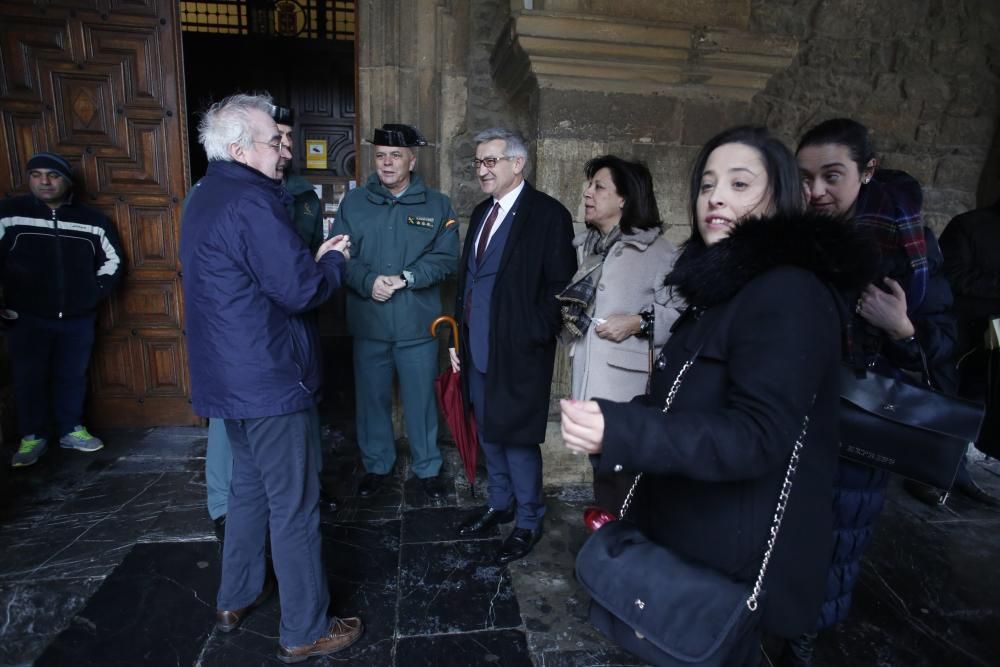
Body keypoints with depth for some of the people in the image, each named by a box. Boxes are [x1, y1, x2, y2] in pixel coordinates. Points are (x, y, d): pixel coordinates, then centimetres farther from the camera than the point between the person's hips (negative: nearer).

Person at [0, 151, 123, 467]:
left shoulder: (92, 220, 1)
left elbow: (112, 261, 12)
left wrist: (94, 294, 4)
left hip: (78, 318, 1)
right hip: (27, 318, -1)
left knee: (72, 375, 12)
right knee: (28, 377, 7)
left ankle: (71, 430, 26)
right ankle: (32, 437, 21)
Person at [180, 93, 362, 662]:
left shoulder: (206, 196, 12)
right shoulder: (251, 201, -20)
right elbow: (302, 290, -22)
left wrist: (311, 257, 8)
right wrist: (334, 258, -4)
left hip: (229, 375, 10)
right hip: (269, 379, -10)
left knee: (250, 485, 24)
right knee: (294, 506, 2)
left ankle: (237, 598, 40)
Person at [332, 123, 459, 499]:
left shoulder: (437, 205, 3)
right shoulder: (353, 203, 6)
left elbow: (446, 259, -5)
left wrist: (405, 278, -18)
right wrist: (368, 282, -18)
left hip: (418, 324, -1)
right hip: (368, 324, 2)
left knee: (421, 400, 10)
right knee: (372, 399, 13)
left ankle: (427, 468, 29)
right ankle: (376, 465, 34)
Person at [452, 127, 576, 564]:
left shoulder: (548, 214, -9)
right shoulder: (481, 212, 14)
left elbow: (559, 286, -12)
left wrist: (536, 338, -14)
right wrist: (459, 336, 14)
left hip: (519, 354, -7)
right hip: (478, 351, 7)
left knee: (517, 438, 3)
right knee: (488, 433, 18)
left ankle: (528, 521, 25)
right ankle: (499, 504, 39)